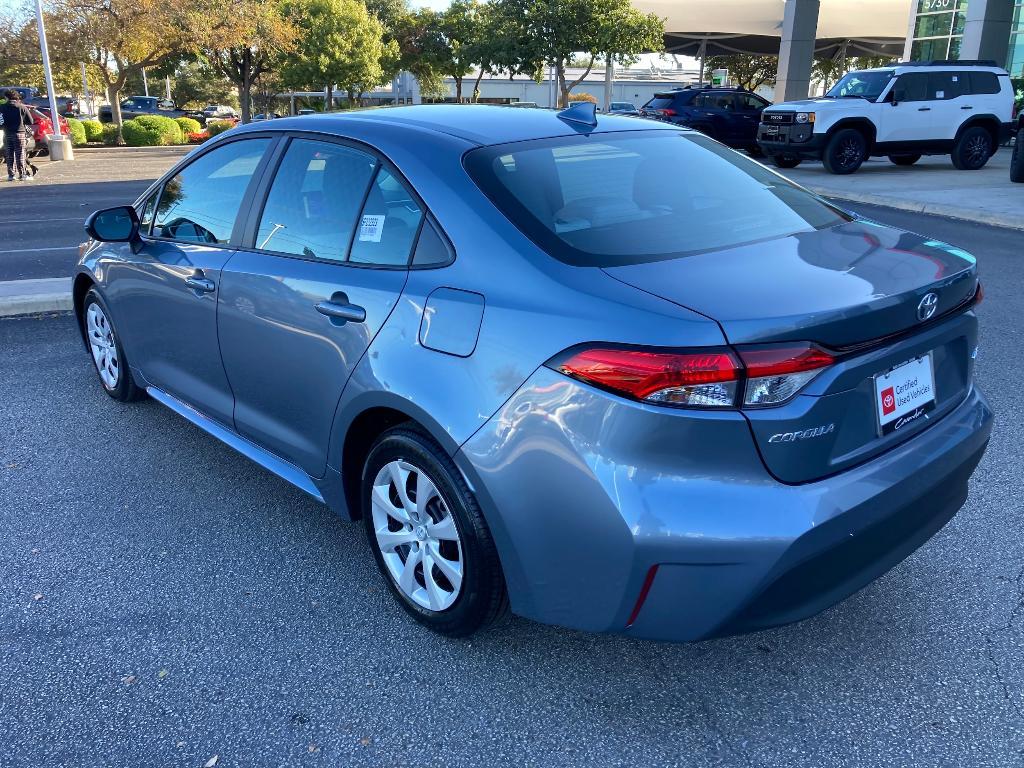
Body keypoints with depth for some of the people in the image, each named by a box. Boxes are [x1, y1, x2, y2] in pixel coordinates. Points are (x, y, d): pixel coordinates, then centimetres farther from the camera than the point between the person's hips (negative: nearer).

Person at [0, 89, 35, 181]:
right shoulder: (22, 107, -6)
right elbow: (31, 122, -5)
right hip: (19, 132, -2)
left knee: (9, 155, 10)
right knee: (20, 155, 0)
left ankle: (11, 175, 11)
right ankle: (22, 175, -2)